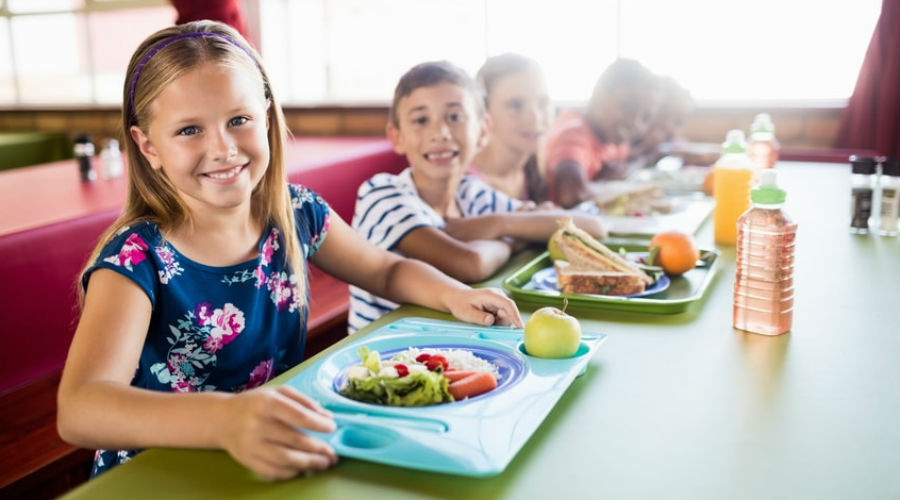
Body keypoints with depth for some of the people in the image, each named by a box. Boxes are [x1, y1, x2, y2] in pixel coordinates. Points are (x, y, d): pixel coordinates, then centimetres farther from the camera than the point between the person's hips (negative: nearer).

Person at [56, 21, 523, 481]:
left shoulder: (297, 214, -4)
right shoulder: (138, 259, -18)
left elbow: (387, 270, 11)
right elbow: (78, 410, -32)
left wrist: (454, 294, -9)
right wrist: (226, 419, -49)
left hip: (283, 464, 5)